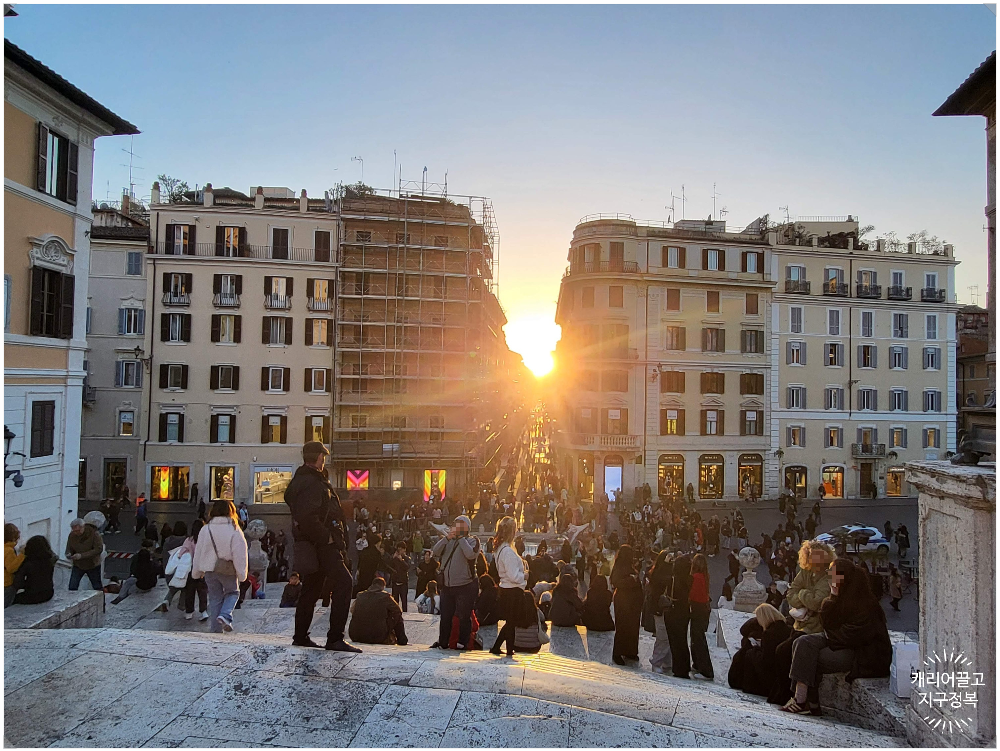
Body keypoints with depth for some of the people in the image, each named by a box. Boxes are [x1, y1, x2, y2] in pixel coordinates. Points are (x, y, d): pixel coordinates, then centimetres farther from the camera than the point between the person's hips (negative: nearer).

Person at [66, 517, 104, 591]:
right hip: (78, 565, 3)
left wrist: (81, 555, -33)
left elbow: (99, 549, -25)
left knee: (98, 588, 8)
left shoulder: (94, 533, -21)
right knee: (72, 588, -2)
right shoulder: (72, 535, -9)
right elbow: (69, 549, 1)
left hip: (93, 565, -3)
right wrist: (69, 555, -24)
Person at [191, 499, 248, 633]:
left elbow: (198, 552, 8)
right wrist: (242, 574, -3)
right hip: (228, 570, -3)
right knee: (232, 592, 17)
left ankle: (216, 629, 11)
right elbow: (240, 553, -9)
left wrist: (196, 572, 18)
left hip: (209, 570, 3)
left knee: (214, 598, 12)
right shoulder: (235, 530, -7)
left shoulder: (205, 529, 2)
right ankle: (225, 615, -9)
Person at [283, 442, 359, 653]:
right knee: (342, 582, -15)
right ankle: (335, 638, -16)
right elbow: (307, 517, -28)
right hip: (322, 545, -11)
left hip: (315, 545, 11)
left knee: (311, 588, 17)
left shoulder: (302, 479, 17)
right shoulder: (312, 483, -17)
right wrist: (326, 537, -20)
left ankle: (300, 636, 27)